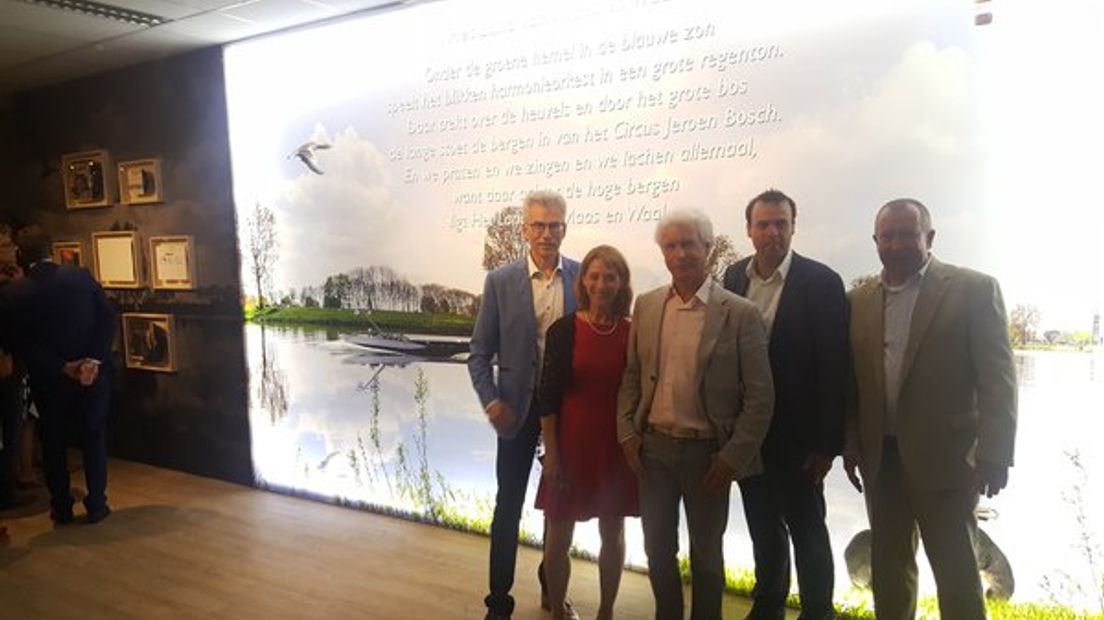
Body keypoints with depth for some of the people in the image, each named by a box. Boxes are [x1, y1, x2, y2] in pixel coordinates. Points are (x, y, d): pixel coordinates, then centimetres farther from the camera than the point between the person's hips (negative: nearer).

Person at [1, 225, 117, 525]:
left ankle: (61, 508, 22)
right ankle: (96, 505, 14)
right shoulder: (82, 277, -7)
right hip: (93, 373, 1)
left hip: (48, 379, 0)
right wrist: (94, 360, -15)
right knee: (94, 437, 12)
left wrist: (62, 368, -11)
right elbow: (108, 319, -12)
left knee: (53, 442, 16)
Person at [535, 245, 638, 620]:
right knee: (559, 534, 7)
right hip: (572, 442, -2)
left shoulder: (633, 333, -1)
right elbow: (547, 396, -6)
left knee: (613, 533, 13)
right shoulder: (564, 330, -6)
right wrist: (551, 452, -8)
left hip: (618, 445, 2)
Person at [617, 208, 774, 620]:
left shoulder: (740, 314, -10)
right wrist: (626, 432, 0)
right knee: (658, 549, 16)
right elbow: (631, 375, 8)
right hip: (653, 448, 3)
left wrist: (734, 456, -12)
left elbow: (760, 395, -9)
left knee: (706, 553, 14)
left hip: (708, 453, -3)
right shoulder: (646, 305, 2)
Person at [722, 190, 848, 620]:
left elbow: (833, 369, -12)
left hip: (796, 436, -4)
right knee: (763, 528, 19)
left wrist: (826, 443, -14)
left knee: (807, 531, 10)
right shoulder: (734, 276, 3)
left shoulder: (821, 282, -11)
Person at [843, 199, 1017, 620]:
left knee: (956, 571, 5)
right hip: (881, 457, 4)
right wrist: (851, 444, 5)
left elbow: (998, 379, -8)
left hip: (944, 457, -4)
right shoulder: (859, 300, 7)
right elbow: (851, 380, 9)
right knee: (888, 565, 16)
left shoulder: (975, 290, -5)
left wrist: (994, 455, -12)